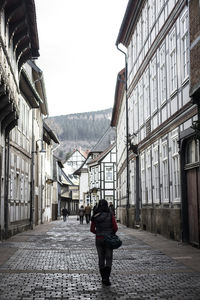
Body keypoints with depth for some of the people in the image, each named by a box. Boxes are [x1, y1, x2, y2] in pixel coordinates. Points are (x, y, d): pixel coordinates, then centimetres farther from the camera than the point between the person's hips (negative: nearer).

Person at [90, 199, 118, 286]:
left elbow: (92, 229, 2)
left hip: (99, 239, 2)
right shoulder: (110, 215, -9)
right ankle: (106, 278, -10)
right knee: (108, 259, 4)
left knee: (101, 259, 15)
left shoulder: (95, 216, -2)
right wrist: (112, 233, 8)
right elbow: (115, 228, -12)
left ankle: (103, 278, 20)